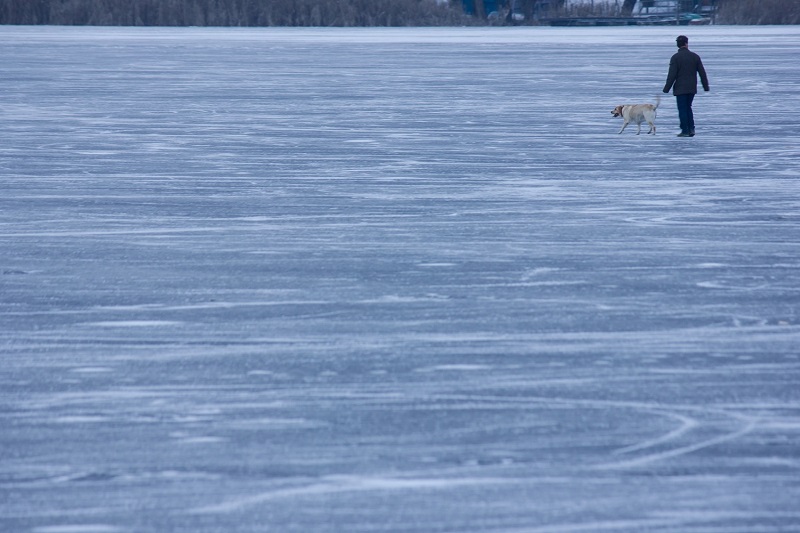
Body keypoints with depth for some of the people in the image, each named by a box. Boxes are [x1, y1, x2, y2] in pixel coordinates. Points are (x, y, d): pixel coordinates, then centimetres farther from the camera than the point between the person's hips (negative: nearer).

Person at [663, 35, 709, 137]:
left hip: (680, 89, -4)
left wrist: (666, 89, -8)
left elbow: (672, 75, -14)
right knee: (688, 108, 18)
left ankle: (685, 131, -1)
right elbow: (702, 73, 6)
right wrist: (706, 87, 15)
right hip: (692, 88, 4)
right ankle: (691, 129, 9)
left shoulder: (675, 57, -10)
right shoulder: (695, 56, 3)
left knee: (682, 109, 1)